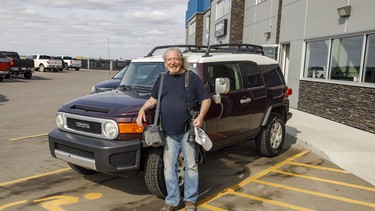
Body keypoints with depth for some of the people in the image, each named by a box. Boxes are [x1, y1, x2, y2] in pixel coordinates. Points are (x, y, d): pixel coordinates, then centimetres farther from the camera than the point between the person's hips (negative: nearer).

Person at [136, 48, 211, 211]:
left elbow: (206, 99, 0)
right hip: (169, 132, 4)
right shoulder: (162, 79, 12)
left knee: (191, 165, 6)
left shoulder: (192, 77, -2)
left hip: (188, 131, -3)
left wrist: (201, 116, -15)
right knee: (169, 167, 8)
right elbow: (153, 99, 18)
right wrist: (143, 109, -1)